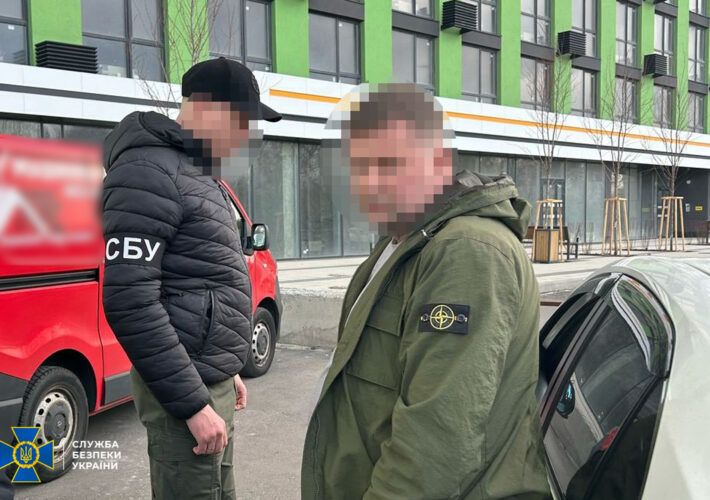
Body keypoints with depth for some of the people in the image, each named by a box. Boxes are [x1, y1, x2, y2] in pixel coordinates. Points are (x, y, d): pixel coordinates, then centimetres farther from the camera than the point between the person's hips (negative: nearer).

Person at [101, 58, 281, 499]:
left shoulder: (199, 172, 16)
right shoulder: (150, 172, -14)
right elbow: (128, 301, -22)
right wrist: (193, 404, -20)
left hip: (212, 380, 9)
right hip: (185, 391, -9)